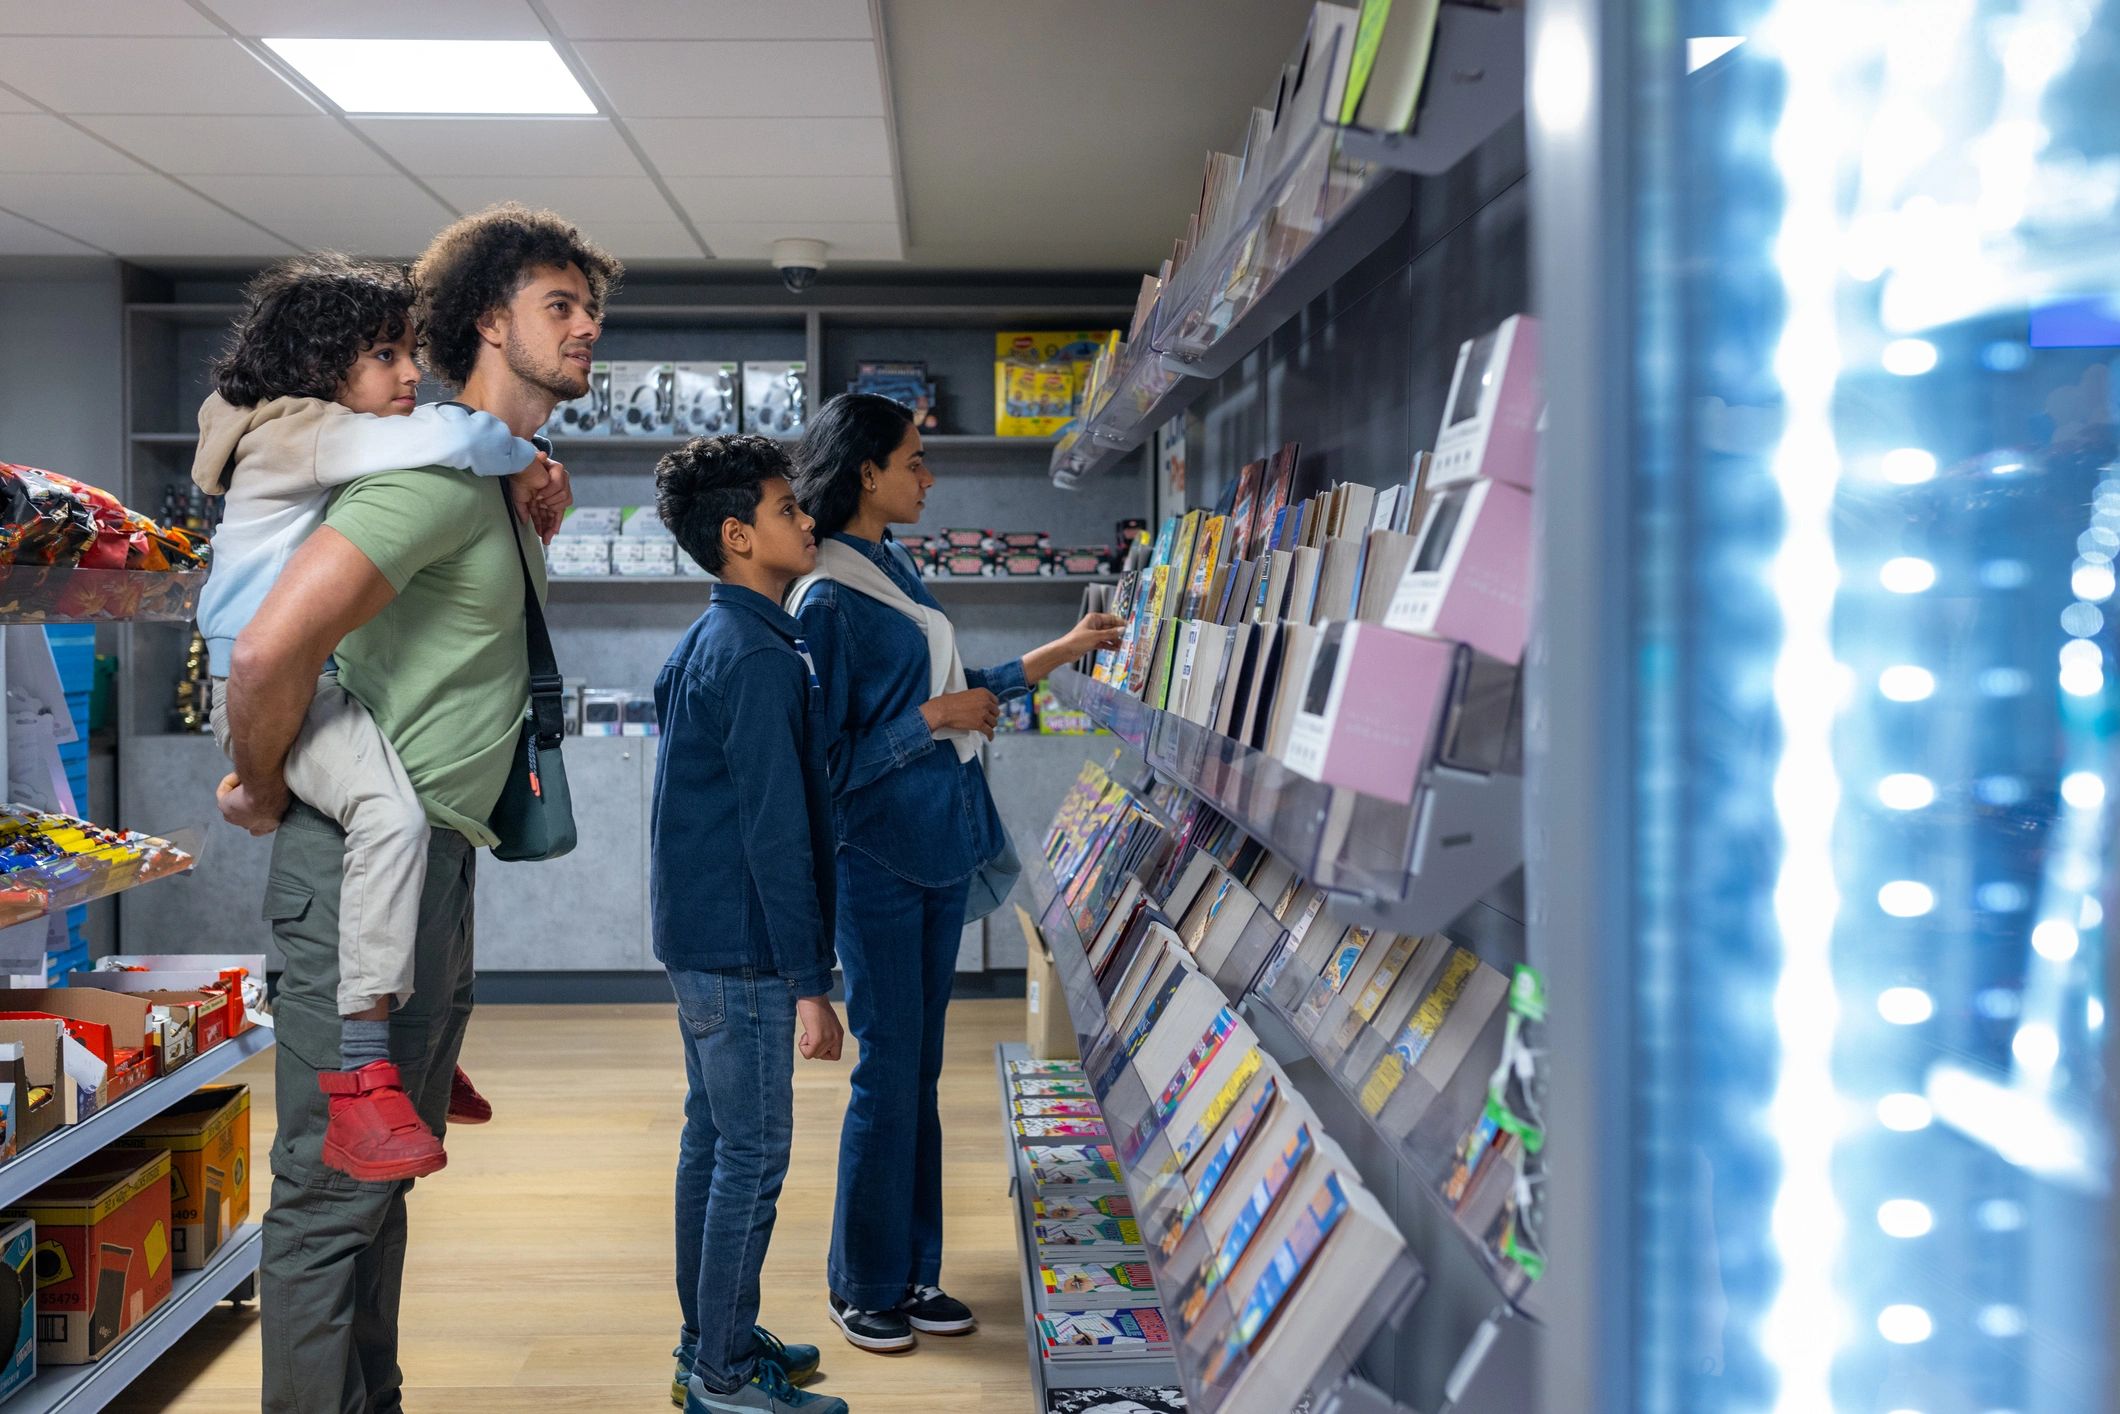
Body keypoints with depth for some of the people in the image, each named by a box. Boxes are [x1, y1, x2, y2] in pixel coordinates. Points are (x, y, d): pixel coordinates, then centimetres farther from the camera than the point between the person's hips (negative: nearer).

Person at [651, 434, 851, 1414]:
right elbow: (776, 832, -21)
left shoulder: (703, 644, 13)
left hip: (697, 935, 10)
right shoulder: (758, 657, -18)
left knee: (713, 1139, 16)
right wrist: (809, 984, -19)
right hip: (743, 948, -10)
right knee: (754, 1154, -1)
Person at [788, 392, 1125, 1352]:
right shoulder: (826, 599, -16)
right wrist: (934, 718, -16)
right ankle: (863, 1286, 17)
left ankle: (914, 1272, 24)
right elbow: (826, 761, -17)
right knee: (888, 1072, 1)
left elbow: (955, 691, 20)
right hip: (877, 859, -8)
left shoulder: (895, 569, 11)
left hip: (941, 849, 8)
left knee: (919, 1068, 13)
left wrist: (1067, 650, 22)